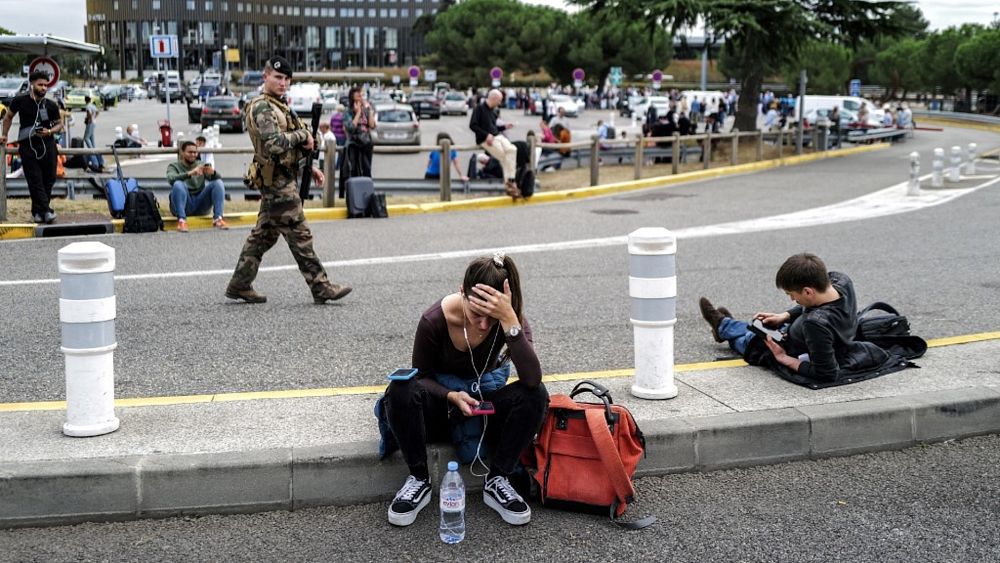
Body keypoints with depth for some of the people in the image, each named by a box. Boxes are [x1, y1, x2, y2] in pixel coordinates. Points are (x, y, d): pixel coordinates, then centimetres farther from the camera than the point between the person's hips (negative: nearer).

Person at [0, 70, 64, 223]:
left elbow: (59, 123, 12)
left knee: (49, 179, 3)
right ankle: (45, 211, -11)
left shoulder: (51, 105, 2)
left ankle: (38, 211, 15)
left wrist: (50, 131, -8)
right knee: (35, 180, -8)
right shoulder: (20, 101, 0)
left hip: (47, 144, 2)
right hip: (27, 145, -2)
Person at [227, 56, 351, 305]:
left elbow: (290, 147, 25)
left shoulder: (278, 106, 19)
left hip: (279, 181, 10)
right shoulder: (262, 108, -14)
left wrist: (309, 167, 17)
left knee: (263, 235, 14)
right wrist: (302, 134, -15)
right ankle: (322, 288, -3)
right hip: (278, 182, -10)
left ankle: (239, 285, 20)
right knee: (299, 236, -7)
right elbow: (275, 144, -27)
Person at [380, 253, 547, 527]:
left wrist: (509, 320, -45)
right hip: (442, 400, -1)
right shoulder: (435, 320, -24)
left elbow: (532, 379, -35)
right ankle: (419, 480, -17)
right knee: (401, 388, -34)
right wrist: (452, 396, -29)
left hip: (485, 398, 1)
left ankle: (496, 481, -16)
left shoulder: (511, 317, -21)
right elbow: (421, 376, -8)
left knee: (536, 395, -29)